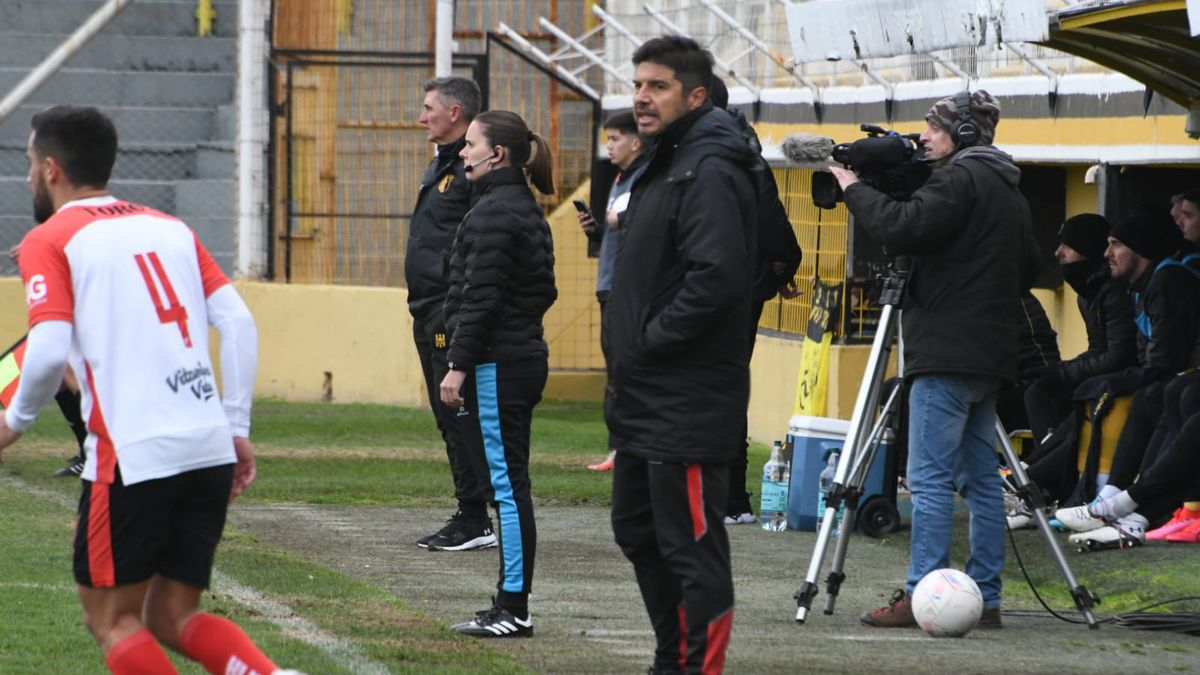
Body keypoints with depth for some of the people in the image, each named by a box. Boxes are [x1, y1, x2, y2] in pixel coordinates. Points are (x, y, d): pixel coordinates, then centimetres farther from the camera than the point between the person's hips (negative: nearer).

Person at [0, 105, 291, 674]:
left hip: (133, 455, -6)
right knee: (173, 617, 14)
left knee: (111, 617, 7)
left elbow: (48, 351, -11)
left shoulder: (49, 240, 1)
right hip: (211, 450, 6)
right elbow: (239, 323, 9)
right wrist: (237, 428, 12)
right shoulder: (170, 228, 19)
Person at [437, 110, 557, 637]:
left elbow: (481, 297, -19)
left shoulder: (494, 212, -15)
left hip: (497, 366, -10)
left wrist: (459, 365, -18)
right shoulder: (526, 209, 16)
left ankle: (514, 609, -6)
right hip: (524, 355, 10)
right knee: (508, 484, 12)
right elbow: (544, 290, 21)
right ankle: (510, 607, 16)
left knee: (505, 485, -8)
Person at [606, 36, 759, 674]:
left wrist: (653, 336, -18)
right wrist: (627, 364, 13)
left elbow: (717, 276, -28)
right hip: (643, 400, 11)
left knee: (692, 548, -6)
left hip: (687, 405, -11)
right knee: (638, 531, 19)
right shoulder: (662, 167, 16)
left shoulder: (708, 174, -16)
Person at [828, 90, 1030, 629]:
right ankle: (985, 598, 9)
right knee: (981, 478, 9)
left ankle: (921, 596, -11)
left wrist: (853, 187, -8)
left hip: (948, 352, -9)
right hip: (990, 356, 9)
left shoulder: (961, 179, -10)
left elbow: (902, 228, -22)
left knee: (930, 479, -9)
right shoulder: (1009, 191, 19)